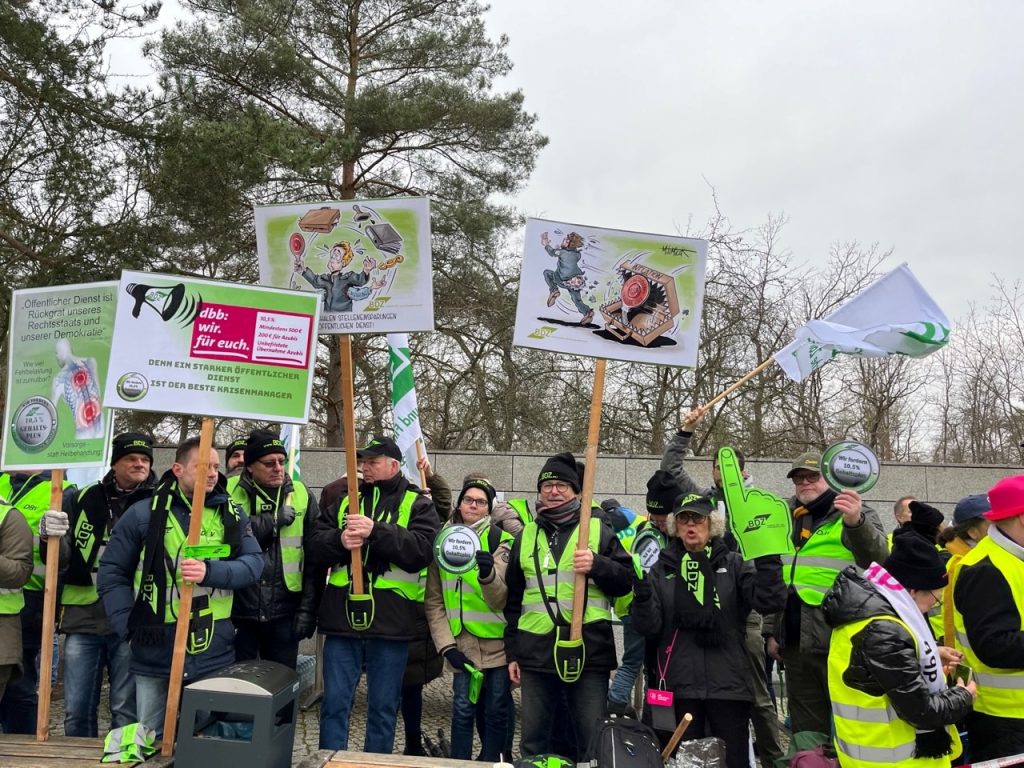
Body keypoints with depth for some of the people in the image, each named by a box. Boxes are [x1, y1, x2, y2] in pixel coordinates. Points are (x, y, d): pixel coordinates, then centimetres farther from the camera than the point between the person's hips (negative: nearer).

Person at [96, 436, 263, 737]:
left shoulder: (232, 515, 3)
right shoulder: (144, 514, -3)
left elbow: (254, 563, -7)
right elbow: (111, 573, 1)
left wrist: (211, 572, -24)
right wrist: (129, 627, -8)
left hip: (215, 656, 1)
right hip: (155, 653, -1)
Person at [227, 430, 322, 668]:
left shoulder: (301, 495, 2)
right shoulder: (229, 492, -2)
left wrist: (308, 608, -3)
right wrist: (273, 520, -15)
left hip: (284, 612, 1)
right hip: (237, 609, -1)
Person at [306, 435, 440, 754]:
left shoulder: (417, 505, 3)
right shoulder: (344, 502, 12)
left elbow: (421, 550, -14)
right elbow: (314, 547, 5)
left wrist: (376, 530, -23)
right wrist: (339, 540, -16)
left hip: (390, 622, -2)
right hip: (342, 619, 3)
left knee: (383, 708, 10)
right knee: (335, 704, 8)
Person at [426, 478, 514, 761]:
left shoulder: (500, 540, -5)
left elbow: (500, 599, -15)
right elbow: (434, 601, 4)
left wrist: (488, 574, -35)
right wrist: (446, 644, -5)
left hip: (498, 641, -1)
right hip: (463, 643, 1)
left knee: (496, 710, 6)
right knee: (463, 708, -2)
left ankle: (491, 762, 22)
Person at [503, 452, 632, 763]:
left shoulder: (598, 530, 5)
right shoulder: (526, 535, 13)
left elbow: (626, 580, 3)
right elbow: (512, 600, 16)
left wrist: (597, 565, -15)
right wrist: (512, 651, 13)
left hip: (589, 652, -2)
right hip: (536, 653, 3)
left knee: (593, 742, 3)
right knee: (533, 740, 11)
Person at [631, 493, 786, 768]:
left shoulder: (732, 564, 4)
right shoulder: (662, 568, 6)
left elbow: (769, 601, -10)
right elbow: (649, 627, -2)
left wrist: (767, 557, -20)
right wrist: (642, 592, -19)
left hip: (728, 685, -1)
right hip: (679, 686, 1)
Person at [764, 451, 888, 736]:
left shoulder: (856, 514, -2)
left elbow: (877, 557, -23)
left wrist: (855, 523, -42)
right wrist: (771, 631, 18)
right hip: (795, 642, 6)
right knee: (806, 728, 16)